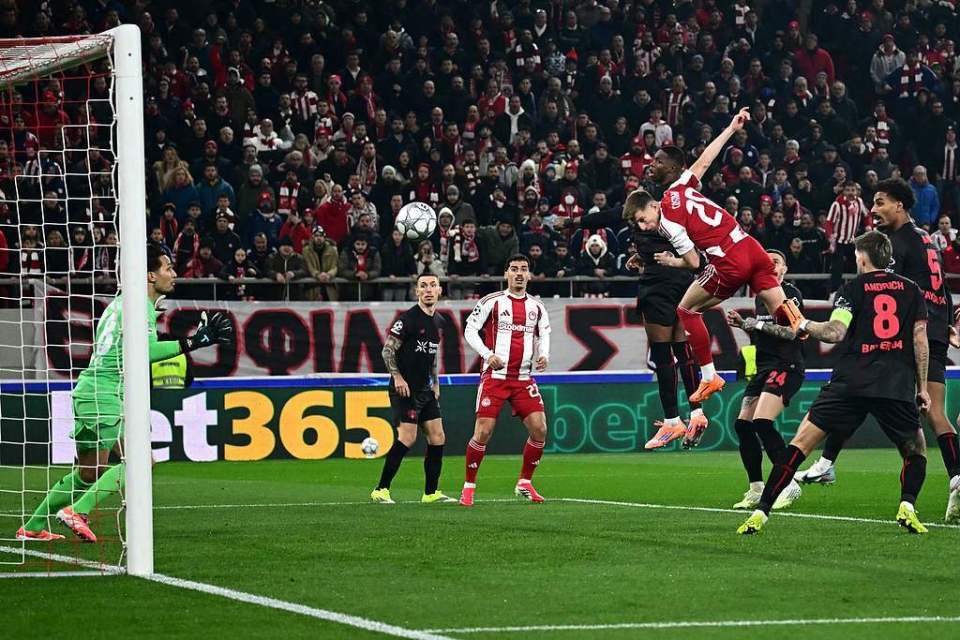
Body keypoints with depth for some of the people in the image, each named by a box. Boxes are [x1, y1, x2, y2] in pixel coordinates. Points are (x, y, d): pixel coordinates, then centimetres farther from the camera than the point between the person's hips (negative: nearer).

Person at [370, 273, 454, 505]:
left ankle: (431, 493, 12)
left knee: (437, 437, 4)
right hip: (405, 389, -8)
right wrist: (397, 377, -19)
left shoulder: (438, 321, 13)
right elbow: (388, 350, -12)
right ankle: (381, 490, -9)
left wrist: (435, 384, 21)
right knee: (407, 438, -15)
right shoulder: (408, 318, -12)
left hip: (426, 390, 8)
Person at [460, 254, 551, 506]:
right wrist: (487, 354, -15)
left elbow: (544, 334, 21)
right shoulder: (491, 302, -2)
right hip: (495, 375, -4)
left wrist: (543, 354, 0)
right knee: (483, 431, -10)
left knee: (539, 429, -6)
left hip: (524, 379, 4)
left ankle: (524, 483, 11)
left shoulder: (537, 306, 11)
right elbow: (470, 330, -2)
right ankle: (469, 487, 4)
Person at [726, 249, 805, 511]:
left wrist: (758, 324, -14)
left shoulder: (790, 293, -6)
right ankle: (756, 490, 12)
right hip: (764, 367, 9)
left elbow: (793, 330, -17)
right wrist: (742, 324, 11)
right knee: (742, 424, 3)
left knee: (762, 422, -23)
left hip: (786, 366, -9)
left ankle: (789, 486, -17)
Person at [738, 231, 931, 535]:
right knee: (916, 450, 20)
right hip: (898, 385, 2)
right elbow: (920, 340, 9)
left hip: (851, 383, -2)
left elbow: (836, 331, -9)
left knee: (802, 440, 1)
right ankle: (907, 506, -7)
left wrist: (806, 326, 9)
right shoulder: (912, 290, 14)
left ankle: (761, 511, -6)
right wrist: (922, 387, 14)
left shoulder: (854, 288, 5)